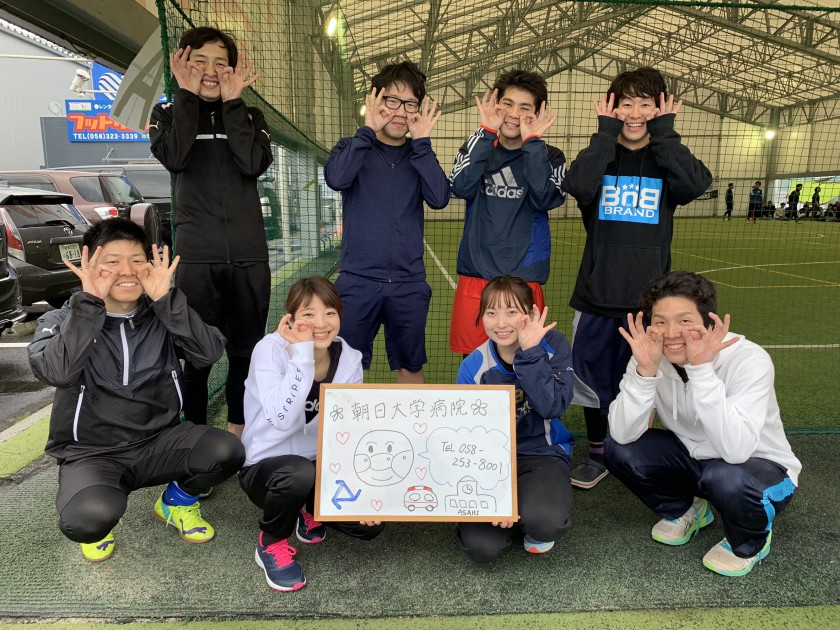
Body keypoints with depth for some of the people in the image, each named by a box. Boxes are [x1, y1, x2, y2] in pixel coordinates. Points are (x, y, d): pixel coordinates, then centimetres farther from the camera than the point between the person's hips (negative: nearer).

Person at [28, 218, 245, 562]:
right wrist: (91, 302, -29)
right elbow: (55, 372, -27)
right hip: (90, 453, -2)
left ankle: (177, 501, 11)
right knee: (88, 519, -33)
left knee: (226, 452, -24)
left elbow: (209, 353, -19)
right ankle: (98, 526, 10)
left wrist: (166, 299, -25)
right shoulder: (64, 320, -5)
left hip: (159, 442, 2)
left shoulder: (162, 316, -1)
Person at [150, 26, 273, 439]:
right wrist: (188, 95, -7)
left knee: (247, 349, 7)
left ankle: (239, 430, 23)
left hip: (249, 253, 2)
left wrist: (232, 102, -7)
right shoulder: (168, 114, 10)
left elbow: (255, 164, -10)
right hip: (196, 255, -1)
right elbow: (174, 158, -13)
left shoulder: (249, 118, 12)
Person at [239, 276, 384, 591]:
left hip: (321, 466, 4)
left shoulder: (349, 360, -7)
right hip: (264, 467, -4)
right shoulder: (271, 349, -21)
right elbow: (282, 419, -37)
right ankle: (271, 543, -4)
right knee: (299, 473, -37)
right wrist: (302, 352, -33)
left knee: (369, 522, -15)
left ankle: (312, 513, 18)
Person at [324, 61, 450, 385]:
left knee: (411, 366, 12)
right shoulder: (353, 148, 6)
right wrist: (368, 130, -15)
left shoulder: (420, 156, 10)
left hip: (409, 282, 2)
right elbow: (336, 178, -17)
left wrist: (421, 142, -10)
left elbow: (439, 198, -9)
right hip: (358, 280, -2)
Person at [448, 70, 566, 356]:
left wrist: (532, 142, -11)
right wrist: (486, 133, -10)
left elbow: (544, 199, -12)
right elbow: (460, 188, -9)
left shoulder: (550, 157, 8)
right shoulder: (477, 147, 10)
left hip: (525, 278, -1)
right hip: (475, 274, 1)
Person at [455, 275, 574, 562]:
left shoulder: (553, 345, -10)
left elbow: (553, 407, -23)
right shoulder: (473, 367, -10)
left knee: (546, 523, -31)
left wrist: (529, 351, -27)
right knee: (483, 547, -20)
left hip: (543, 453, 0)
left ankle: (532, 517, 7)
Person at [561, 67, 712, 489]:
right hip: (597, 292, 0)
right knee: (593, 374, 7)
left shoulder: (667, 160, 7)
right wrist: (606, 133, -12)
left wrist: (663, 133, -10)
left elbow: (695, 185, -16)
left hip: (648, 294, 0)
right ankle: (598, 455, 27)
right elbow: (579, 187, -18)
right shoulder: (601, 156, 6)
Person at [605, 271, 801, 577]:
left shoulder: (750, 360, -28)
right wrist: (645, 370, -37)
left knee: (726, 477, -37)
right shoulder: (651, 355, -17)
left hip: (760, 465, -4)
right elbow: (623, 434, -25)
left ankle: (751, 542, 1)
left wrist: (701, 369, -43)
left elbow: (735, 451, -40)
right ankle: (685, 509, 13)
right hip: (692, 457, 4)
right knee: (618, 450, -18)